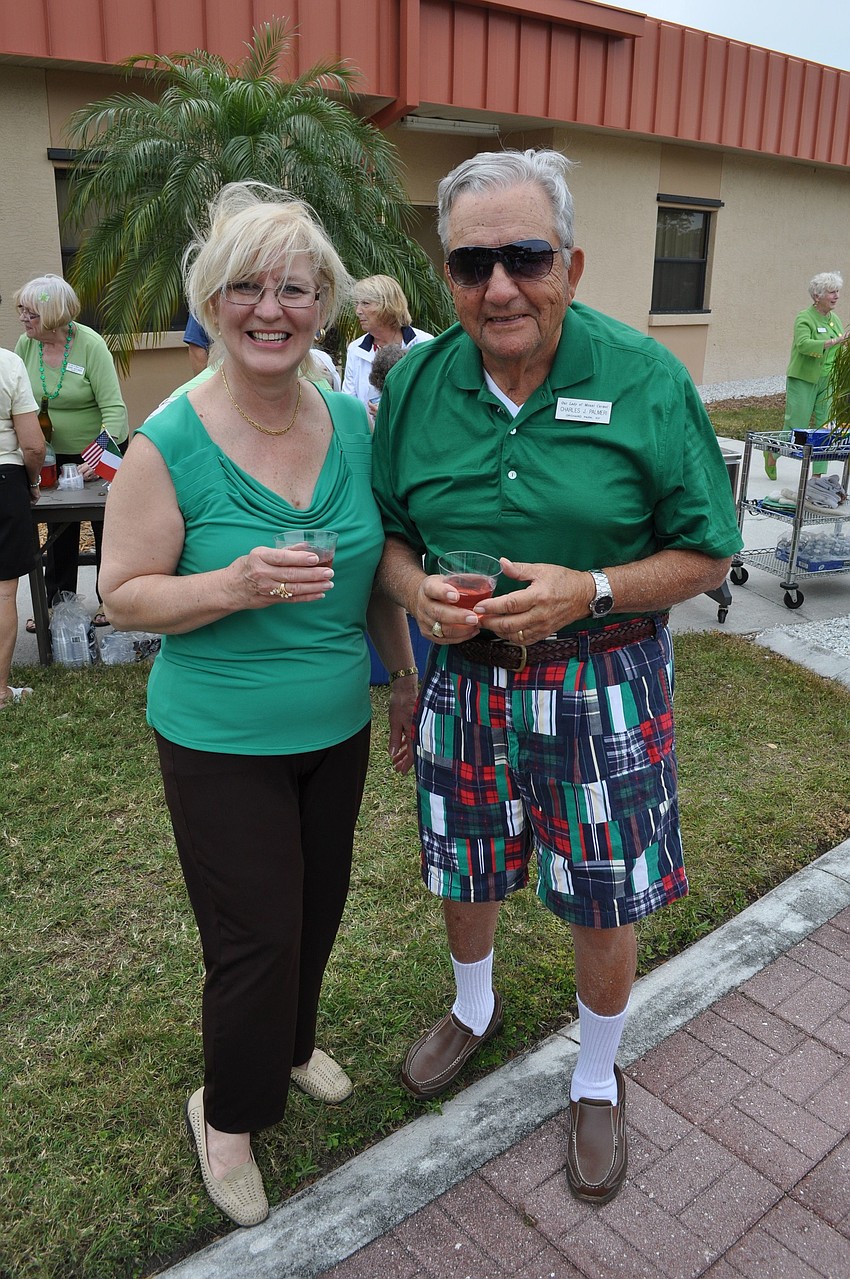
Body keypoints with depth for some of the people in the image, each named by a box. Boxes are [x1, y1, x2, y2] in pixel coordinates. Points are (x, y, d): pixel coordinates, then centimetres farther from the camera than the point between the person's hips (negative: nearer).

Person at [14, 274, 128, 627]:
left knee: (107, 529, 9)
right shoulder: (25, 345, -7)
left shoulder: (90, 344, -20)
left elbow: (114, 407, -24)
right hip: (53, 455, 4)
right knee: (59, 532, 15)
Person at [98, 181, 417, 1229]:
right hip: (222, 743, -5)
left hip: (337, 729, 5)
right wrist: (236, 586, -27)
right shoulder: (171, 444, -15)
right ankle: (226, 1115, 35)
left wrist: (405, 677, 13)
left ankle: (292, 1046, 51)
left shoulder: (353, 422, -1)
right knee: (256, 937, 5)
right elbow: (123, 595, -11)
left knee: (319, 909, 20)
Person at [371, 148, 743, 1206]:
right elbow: (385, 533, 5)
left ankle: (597, 1080, 41)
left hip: (602, 690, -2)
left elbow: (706, 555, -8)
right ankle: (474, 1008, 54)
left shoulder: (645, 381, -12)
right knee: (461, 871, 20)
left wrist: (589, 590, -24)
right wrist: (418, 590, -17)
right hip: (463, 682, 3)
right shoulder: (416, 383, -3)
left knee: (604, 906, 11)